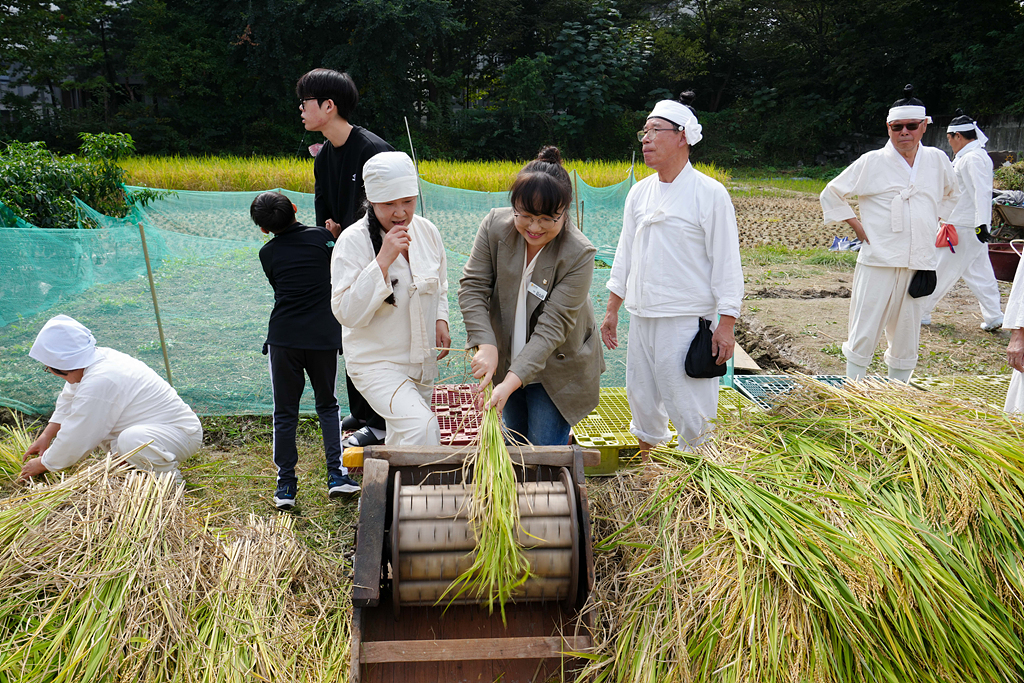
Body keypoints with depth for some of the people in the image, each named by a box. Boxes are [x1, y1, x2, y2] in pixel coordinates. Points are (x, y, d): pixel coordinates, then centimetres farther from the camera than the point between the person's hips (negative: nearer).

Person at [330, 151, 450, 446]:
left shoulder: (427, 231, 1)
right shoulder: (353, 241, -16)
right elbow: (347, 314, -22)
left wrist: (441, 320, 0)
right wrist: (383, 260, -27)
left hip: (423, 362, 6)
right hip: (376, 363, -6)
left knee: (401, 439, 18)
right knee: (421, 427, -25)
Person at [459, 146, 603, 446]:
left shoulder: (579, 254, -25)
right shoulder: (495, 225, -15)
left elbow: (552, 326, -28)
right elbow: (473, 286, -13)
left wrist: (511, 381, -35)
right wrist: (486, 345, -28)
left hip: (557, 370, -4)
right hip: (507, 359, 4)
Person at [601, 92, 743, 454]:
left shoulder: (710, 193, -8)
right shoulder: (639, 193, 10)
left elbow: (726, 262, -8)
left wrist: (726, 326, -12)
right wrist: (612, 310, 14)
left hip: (687, 321, -6)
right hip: (641, 316, 6)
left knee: (690, 410, -2)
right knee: (643, 401, 18)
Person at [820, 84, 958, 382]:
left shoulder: (937, 160, 10)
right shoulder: (872, 162, -2)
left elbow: (950, 195, 29)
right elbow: (831, 194, 6)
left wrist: (934, 219, 14)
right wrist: (857, 226, 0)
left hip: (920, 264, 4)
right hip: (879, 260, -4)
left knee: (907, 334, 10)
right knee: (864, 333, -3)